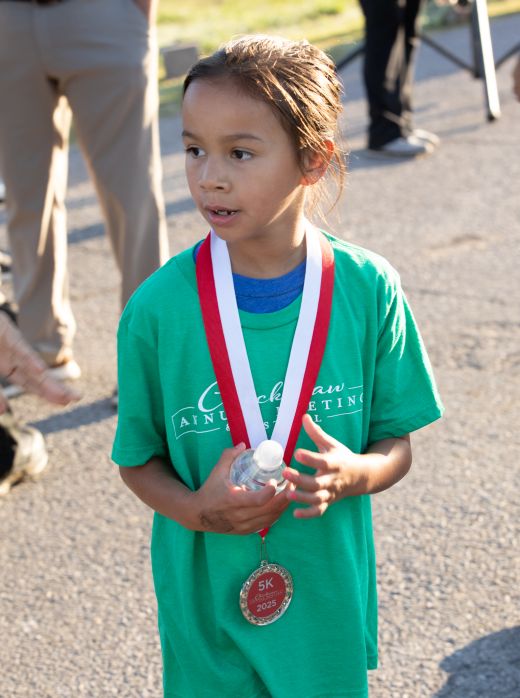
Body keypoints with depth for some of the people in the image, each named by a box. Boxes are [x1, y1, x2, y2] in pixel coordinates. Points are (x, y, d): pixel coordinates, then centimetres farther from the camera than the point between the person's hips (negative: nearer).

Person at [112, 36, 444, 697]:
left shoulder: (368, 289, -10)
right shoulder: (158, 308, -12)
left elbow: (398, 443, 0)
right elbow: (138, 460, -1)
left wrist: (356, 474, -21)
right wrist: (195, 510, -20)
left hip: (329, 599, 1)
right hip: (206, 604, -1)